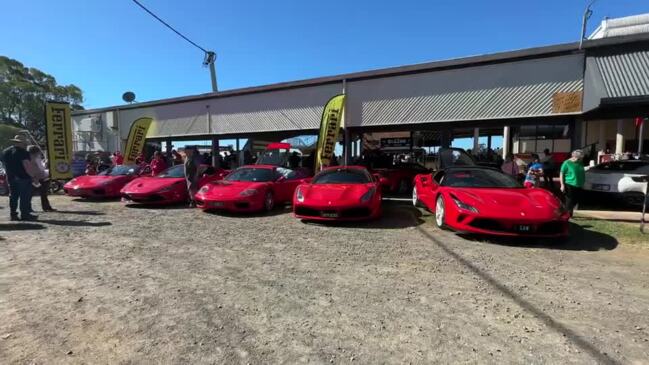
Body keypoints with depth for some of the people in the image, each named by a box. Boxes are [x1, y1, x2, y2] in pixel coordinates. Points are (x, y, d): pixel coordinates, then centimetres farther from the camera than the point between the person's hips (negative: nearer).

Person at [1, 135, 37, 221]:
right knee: (25, 197, -4)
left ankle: (13, 214, 15)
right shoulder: (23, 152, -13)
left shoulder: (5, 152, 13)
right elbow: (27, 166, -20)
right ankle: (25, 214, -3)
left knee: (13, 196, 13)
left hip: (11, 178, 8)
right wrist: (31, 176, -13)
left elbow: (5, 165, 20)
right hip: (23, 178, -8)